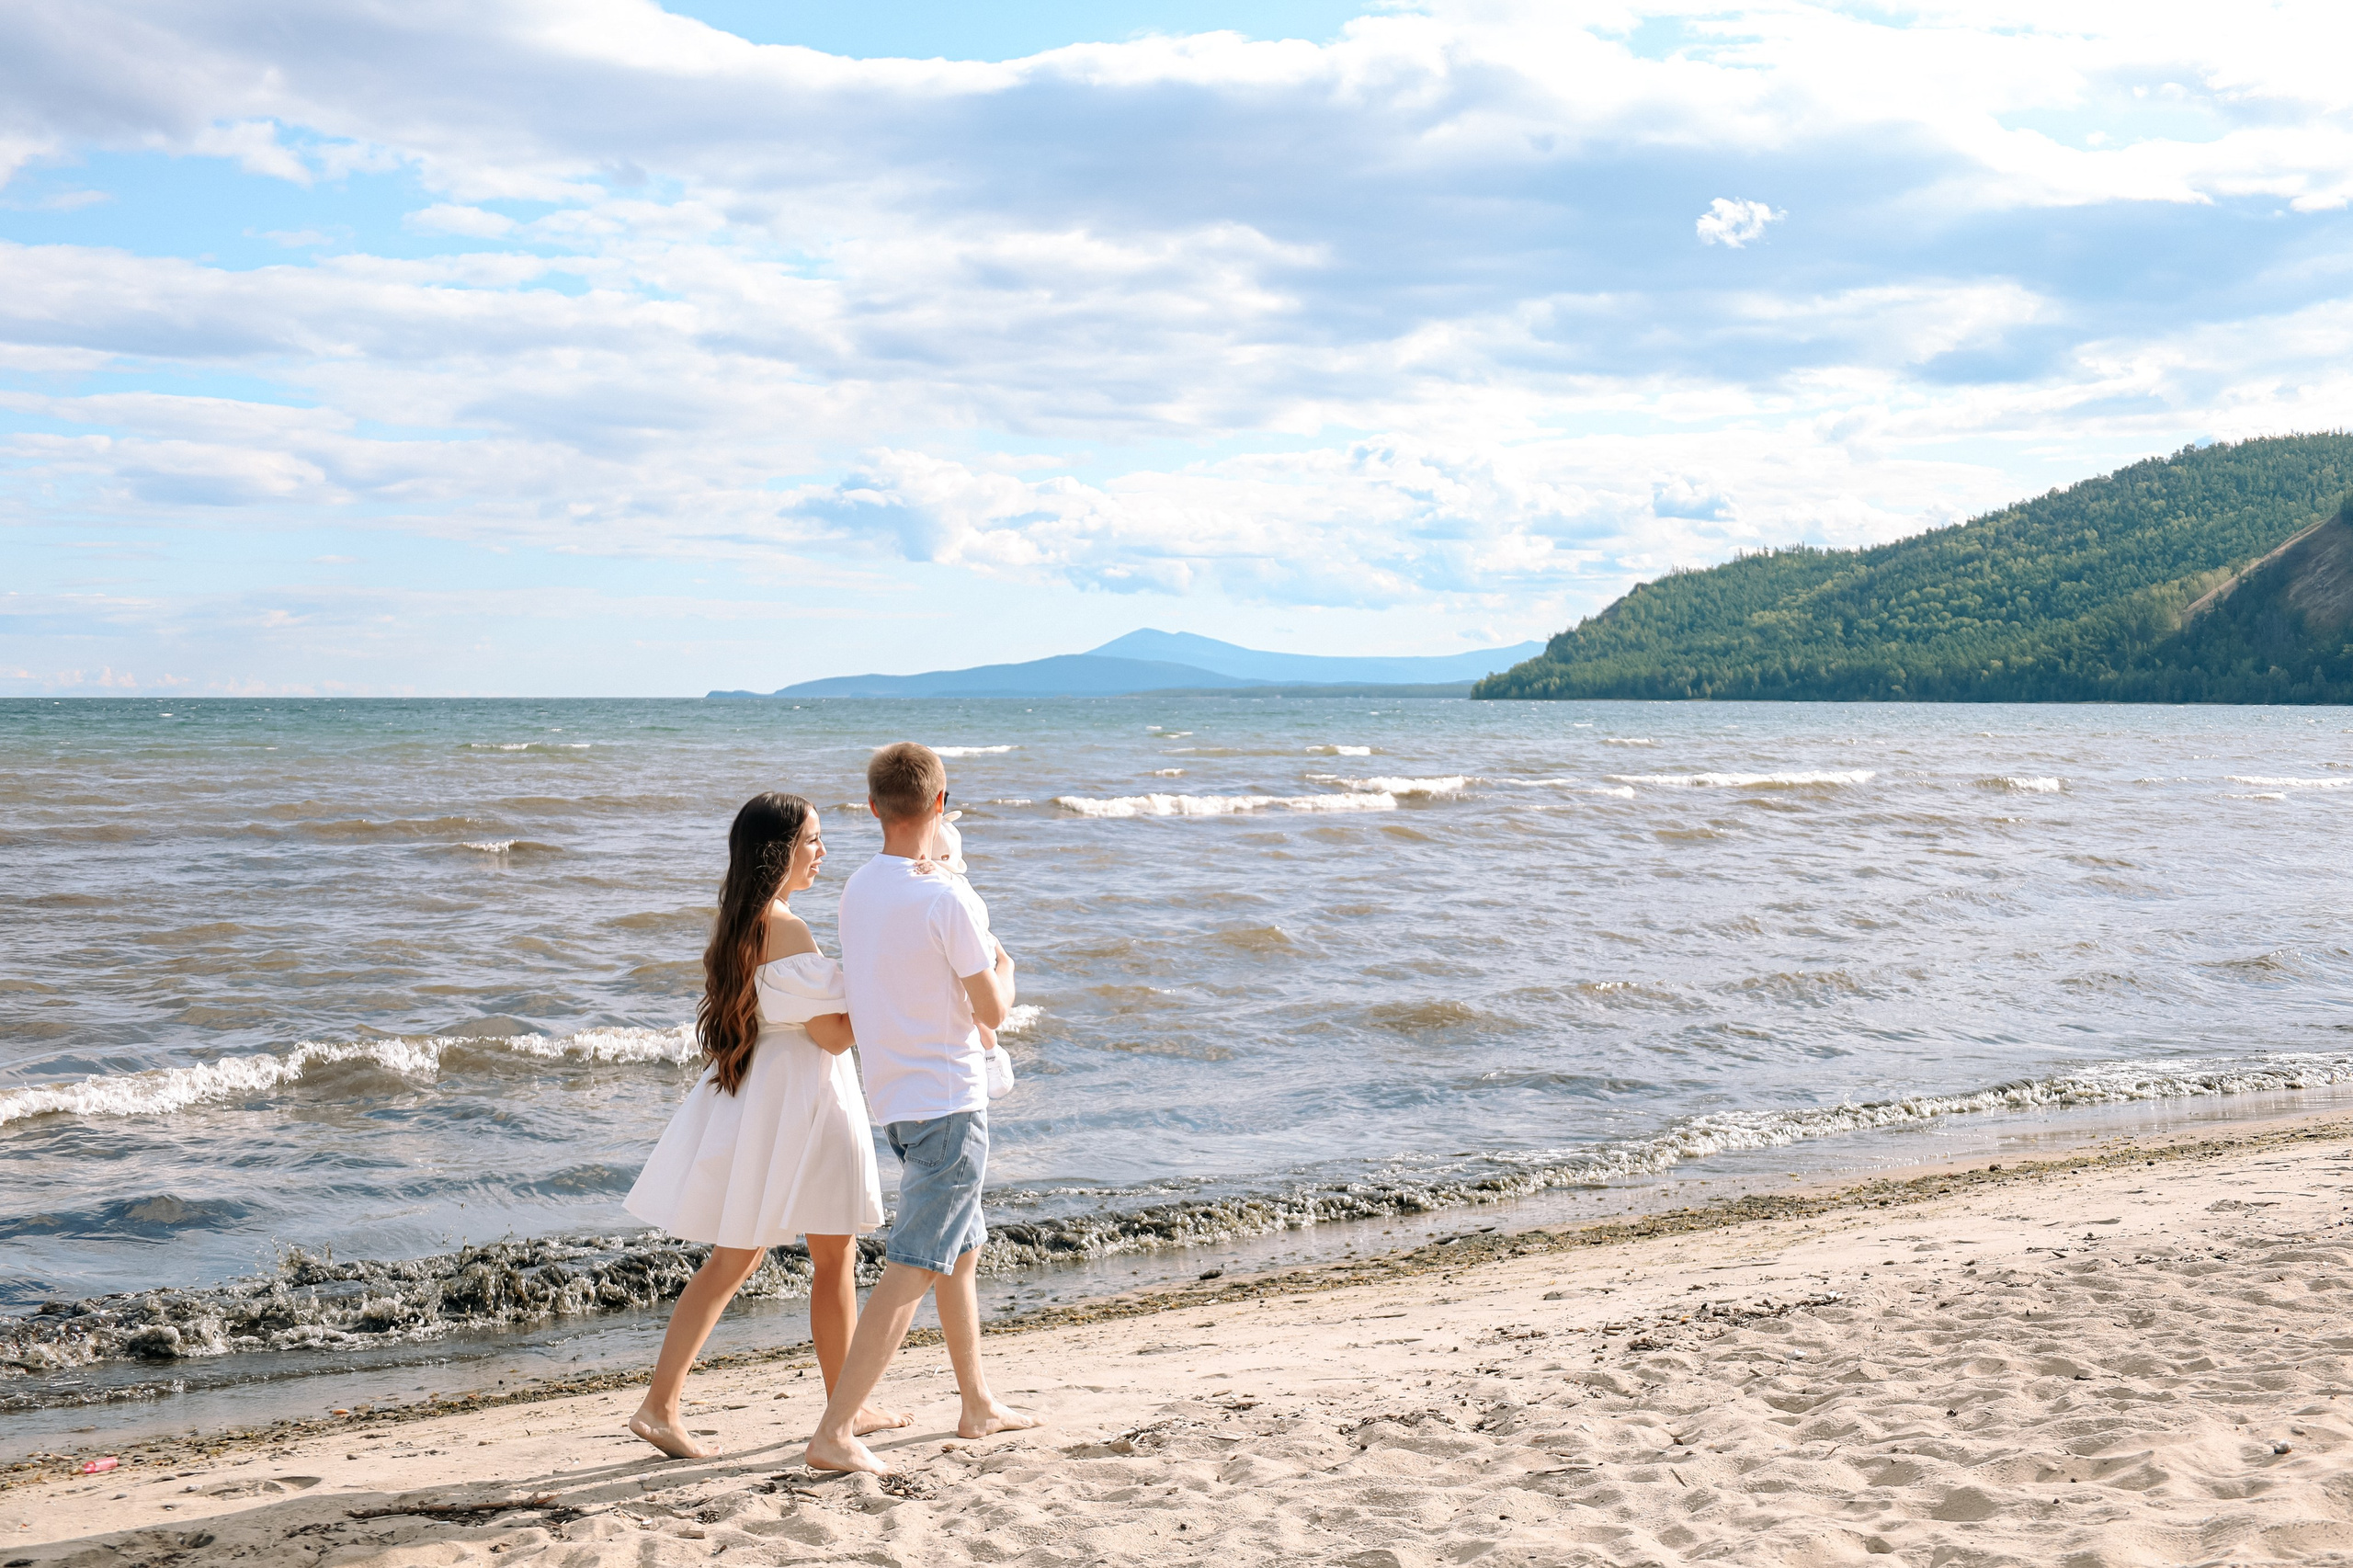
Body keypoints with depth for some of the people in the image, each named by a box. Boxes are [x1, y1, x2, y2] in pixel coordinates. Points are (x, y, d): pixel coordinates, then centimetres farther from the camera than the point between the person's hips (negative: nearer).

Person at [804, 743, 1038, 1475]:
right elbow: (993, 1011, -12)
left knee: (962, 1251, 22)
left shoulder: (856, 890, 5)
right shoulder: (949, 898, -18)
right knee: (911, 1270, -7)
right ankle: (834, 1434, -9)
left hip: (895, 1098, 9)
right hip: (948, 1102, -9)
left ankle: (978, 1406, 34)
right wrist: (1004, 968, 9)